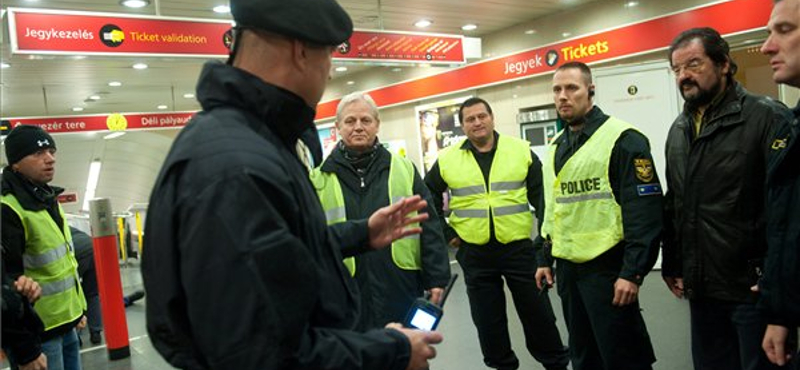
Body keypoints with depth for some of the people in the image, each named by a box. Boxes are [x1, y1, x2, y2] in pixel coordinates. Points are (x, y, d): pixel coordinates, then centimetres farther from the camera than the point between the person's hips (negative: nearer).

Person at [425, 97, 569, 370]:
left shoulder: (521, 151, -1)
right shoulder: (447, 159, 0)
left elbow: (541, 197, 3)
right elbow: (428, 199, 10)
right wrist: (445, 232, 5)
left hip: (519, 246, -1)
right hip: (473, 252, 1)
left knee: (537, 310, 11)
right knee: (487, 317, 12)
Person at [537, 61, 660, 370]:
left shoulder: (622, 139, -11)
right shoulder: (555, 147, 13)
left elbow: (645, 213, -16)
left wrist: (632, 272, -19)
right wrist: (545, 258, 18)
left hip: (607, 267, -7)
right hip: (567, 268, 7)